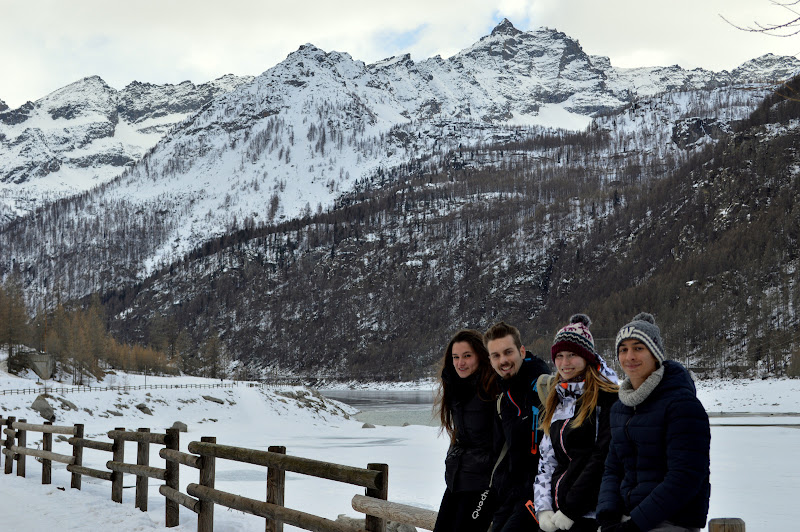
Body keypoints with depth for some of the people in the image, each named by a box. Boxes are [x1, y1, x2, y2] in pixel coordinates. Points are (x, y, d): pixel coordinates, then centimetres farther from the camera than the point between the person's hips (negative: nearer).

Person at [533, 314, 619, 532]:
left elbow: (603, 459, -12)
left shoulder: (606, 398, -5)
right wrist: (543, 509, 5)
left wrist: (571, 509, -13)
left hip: (588, 514, -7)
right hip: (554, 514, 7)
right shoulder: (556, 401, 18)